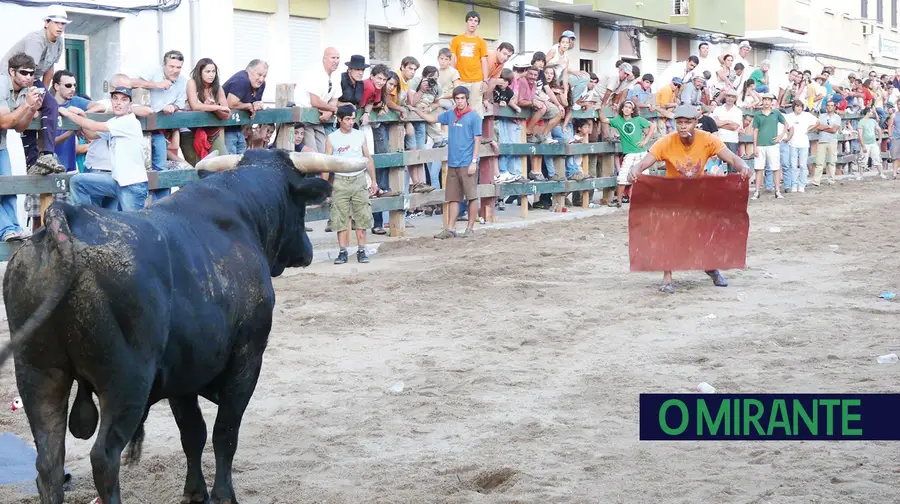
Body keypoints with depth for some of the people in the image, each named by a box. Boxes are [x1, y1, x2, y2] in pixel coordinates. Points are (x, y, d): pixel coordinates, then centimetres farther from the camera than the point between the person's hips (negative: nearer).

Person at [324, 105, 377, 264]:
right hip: (340, 181, -1)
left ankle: (361, 251, 4)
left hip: (359, 180, 1)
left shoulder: (360, 135, 7)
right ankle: (342, 252, 3)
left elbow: (368, 159, 12)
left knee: (362, 216, -2)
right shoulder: (331, 138, 2)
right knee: (340, 218, -2)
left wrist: (373, 181, 10)